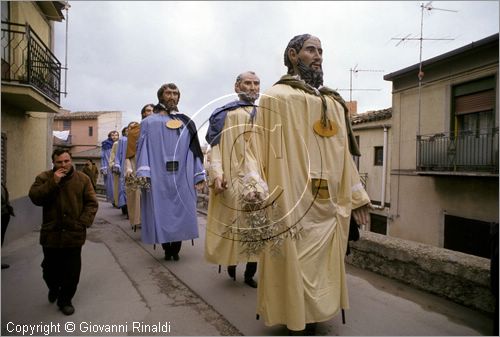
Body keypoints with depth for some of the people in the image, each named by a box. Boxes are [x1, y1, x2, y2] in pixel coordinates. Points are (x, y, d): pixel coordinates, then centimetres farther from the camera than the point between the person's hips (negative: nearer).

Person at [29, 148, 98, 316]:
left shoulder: (82, 179, 1)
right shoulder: (44, 177, 1)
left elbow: (92, 203, 0)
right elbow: (34, 197, -13)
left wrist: (83, 222, -12)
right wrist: (53, 182, -21)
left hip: (74, 235, 0)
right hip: (51, 234, 1)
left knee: (72, 272, 3)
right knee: (50, 269, 17)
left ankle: (65, 299, 25)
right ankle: (53, 288, 48)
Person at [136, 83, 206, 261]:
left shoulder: (186, 123, 12)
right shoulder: (149, 122, 7)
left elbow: (194, 149, 9)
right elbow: (143, 148, 0)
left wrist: (199, 175, 2)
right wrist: (143, 174, -13)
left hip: (182, 178, 2)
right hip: (158, 177, -1)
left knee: (181, 212, 3)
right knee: (161, 213, 3)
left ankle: (175, 249, 17)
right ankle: (167, 249, 18)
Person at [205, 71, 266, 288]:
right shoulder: (225, 114, 6)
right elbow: (215, 146, -3)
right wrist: (217, 172, -17)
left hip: (261, 177, 3)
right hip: (232, 177, -3)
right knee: (232, 222, -2)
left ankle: (250, 272, 11)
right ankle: (231, 262, 22)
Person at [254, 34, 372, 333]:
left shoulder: (334, 103, 16)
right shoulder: (277, 97, -4)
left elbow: (343, 154, 16)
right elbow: (272, 155, -12)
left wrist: (356, 197, 13)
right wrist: (279, 212, -18)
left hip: (330, 207, 7)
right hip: (296, 207, -6)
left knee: (323, 274, 16)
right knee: (296, 272, 5)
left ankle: (313, 320, 33)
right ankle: (299, 324, 24)